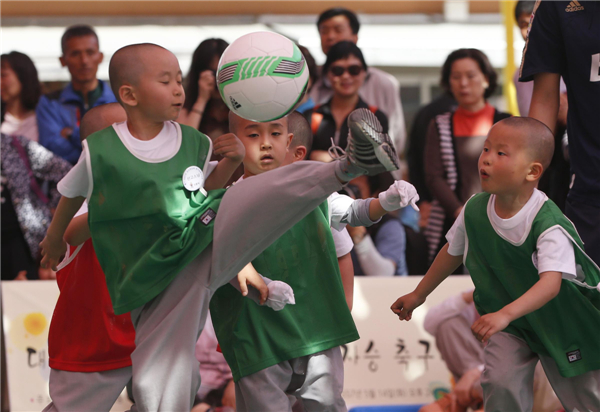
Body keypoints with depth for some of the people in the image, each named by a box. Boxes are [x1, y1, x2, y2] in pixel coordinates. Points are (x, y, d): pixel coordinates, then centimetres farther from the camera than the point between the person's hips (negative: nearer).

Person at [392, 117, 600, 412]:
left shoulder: (549, 224, -34)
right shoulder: (475, 210, -16)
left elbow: (551, 282, -46)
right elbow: (453, 252, 4)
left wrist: (505, 314, -60)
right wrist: (418, 295, 14)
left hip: (558, 318, -3)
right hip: (507, 323, 3)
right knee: (500, 382, -17)